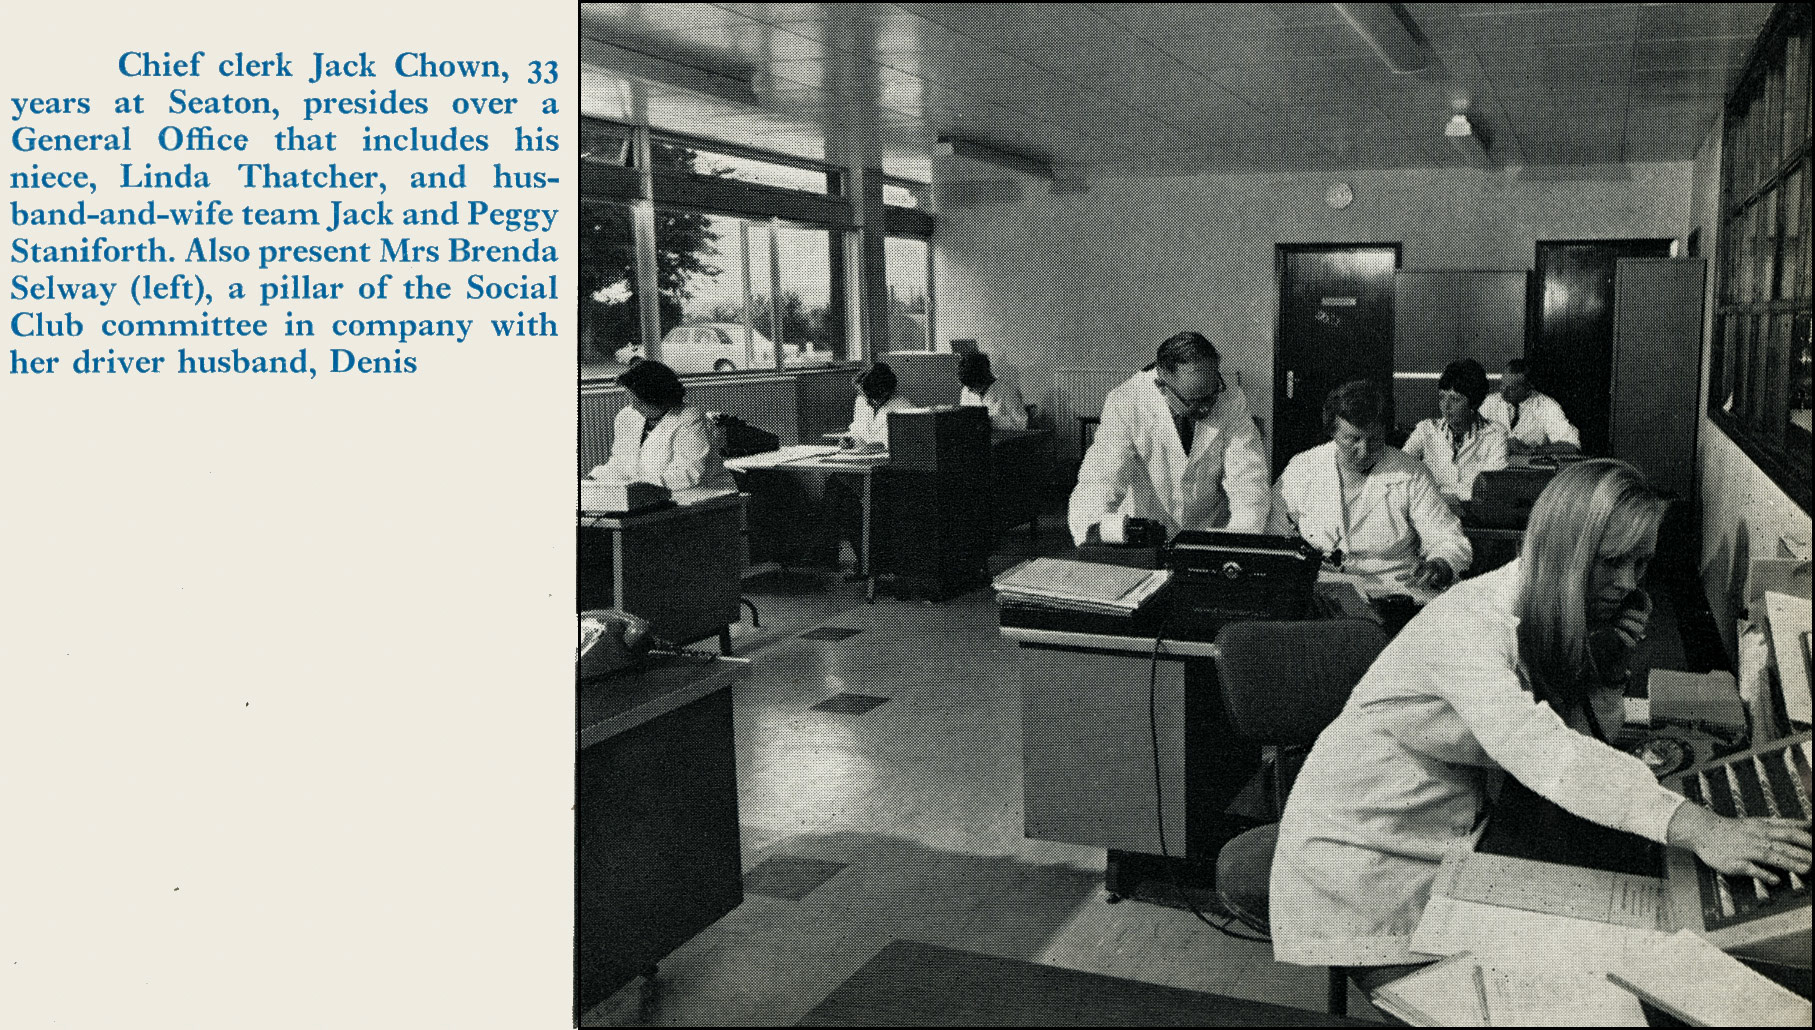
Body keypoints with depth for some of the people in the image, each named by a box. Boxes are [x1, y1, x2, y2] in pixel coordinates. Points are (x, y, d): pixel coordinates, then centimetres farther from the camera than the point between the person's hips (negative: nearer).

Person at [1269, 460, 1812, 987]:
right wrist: (1694, 826, -50)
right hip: (1363, 844, -8)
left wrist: (1609, 661, -14)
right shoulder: (1468, 624, -28)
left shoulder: (1558, 619, -1)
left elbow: (1584, 742, 2)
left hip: (1452, 841, 8)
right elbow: (1538, 750, -43)